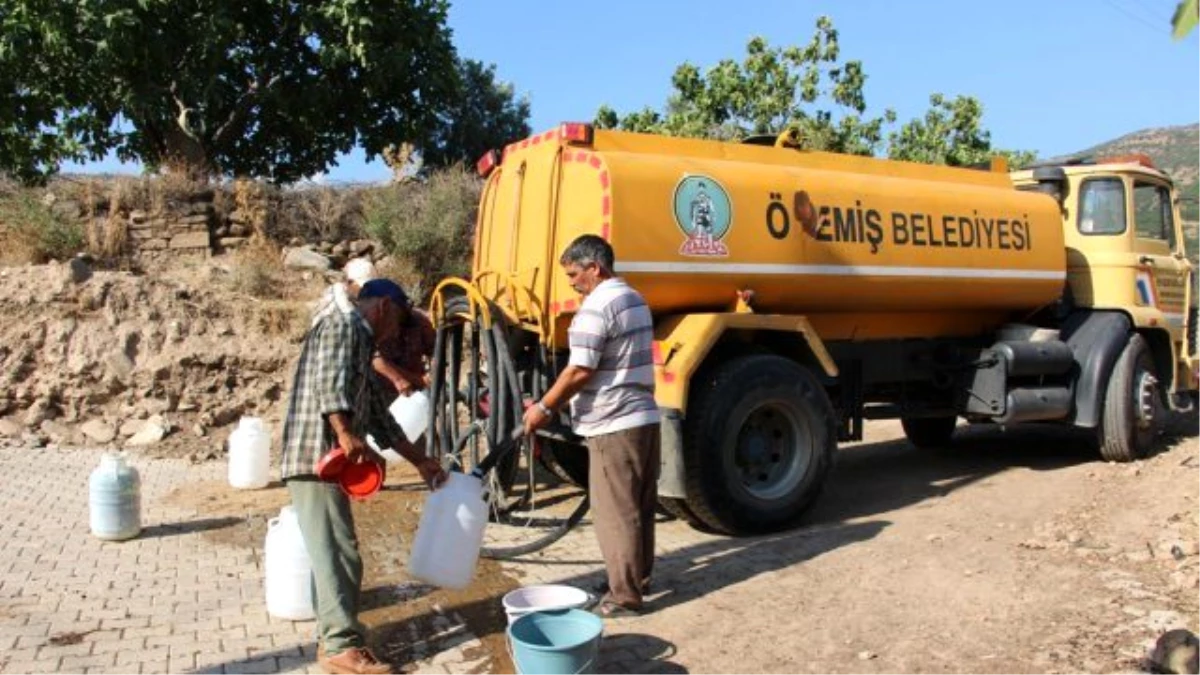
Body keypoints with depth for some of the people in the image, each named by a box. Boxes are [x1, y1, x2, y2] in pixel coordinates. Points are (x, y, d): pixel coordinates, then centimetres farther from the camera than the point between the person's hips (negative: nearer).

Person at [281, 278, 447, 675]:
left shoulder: (360, 342, 25)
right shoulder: (342, 324, -4)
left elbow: (377, 414, 26)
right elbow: (328, 382, -22)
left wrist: (420, 462, 26)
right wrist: (346, 435, -32)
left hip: (330, 460, 10)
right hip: (317, 457, -10)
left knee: (335, 555, 12)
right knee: (339, 555, -8)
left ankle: (335, 638, 20)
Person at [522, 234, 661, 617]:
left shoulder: (597, 307, -16)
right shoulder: (635, 300, 15)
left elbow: (579, 372, -20)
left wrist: (543, 408, -9)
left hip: (614, 425, -10)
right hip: (644, 417, 10)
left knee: (615, 512, -2)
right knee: (640, 506, 17)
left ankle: (624, 596, 5)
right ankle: (638, 576, 29)